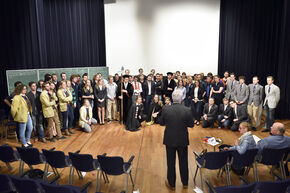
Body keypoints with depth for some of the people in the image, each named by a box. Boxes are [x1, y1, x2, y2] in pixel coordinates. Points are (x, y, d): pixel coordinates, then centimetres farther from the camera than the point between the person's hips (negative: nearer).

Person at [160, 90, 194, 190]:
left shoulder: (166, 110, -14)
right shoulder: (187, 110, -15)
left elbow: (161, 123, -2)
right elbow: (191, 125, -6)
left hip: (169, 140, 0)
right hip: (182, 140, 1)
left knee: (170, 162, 15)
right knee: (183, 162, 19)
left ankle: (171, 183, 30)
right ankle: (185, 183, 36)